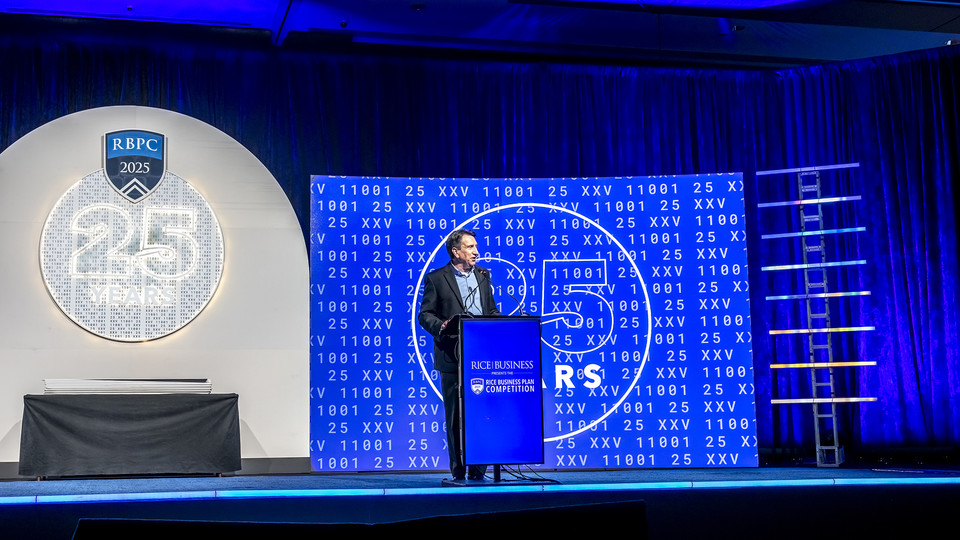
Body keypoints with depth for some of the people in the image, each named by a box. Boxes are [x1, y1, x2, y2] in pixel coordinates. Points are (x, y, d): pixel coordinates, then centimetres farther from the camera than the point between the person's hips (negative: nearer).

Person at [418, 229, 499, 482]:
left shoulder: (483, 275, 15)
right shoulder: (436, 278, 1)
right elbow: (425, 314, 0)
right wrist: (440, 326, -20)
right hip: (452, 357, -4)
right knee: (455, 416, 1)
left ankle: (478, 470, 10)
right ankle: (458, 470, 9)